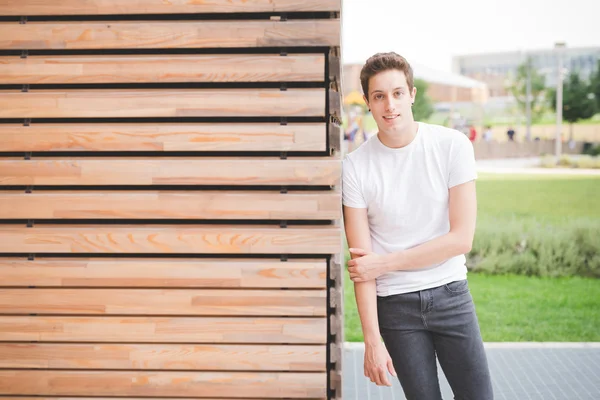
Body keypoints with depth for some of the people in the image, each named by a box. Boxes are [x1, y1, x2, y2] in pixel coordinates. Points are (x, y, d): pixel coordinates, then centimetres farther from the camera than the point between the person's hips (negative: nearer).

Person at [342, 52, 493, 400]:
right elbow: (362, 262, -8)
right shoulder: (356, 166, -8)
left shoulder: (452, 145, -8)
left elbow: (462, 238, -10)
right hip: (395, 304, 0)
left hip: (450, 293, 1)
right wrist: (372, 340, -13)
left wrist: (384, 263, -12)